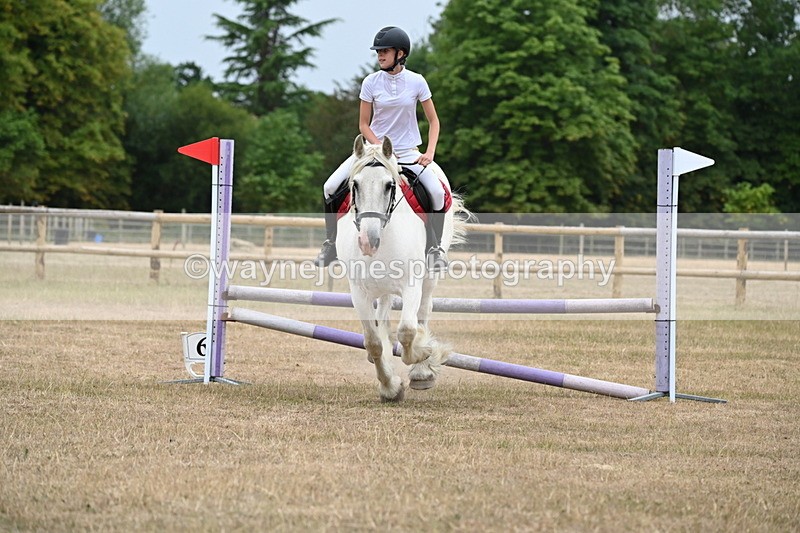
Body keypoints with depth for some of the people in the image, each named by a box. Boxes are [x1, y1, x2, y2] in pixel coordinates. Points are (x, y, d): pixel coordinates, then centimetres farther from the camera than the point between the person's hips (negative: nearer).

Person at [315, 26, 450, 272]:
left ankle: (435, 247, -2)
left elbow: (433, 120, 1)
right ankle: (332, 241, 6)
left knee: (438, 193, -23)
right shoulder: (371, 82, -5)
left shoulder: (416, 81, -6)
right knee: (331, 188, -13)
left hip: (408, 151, -1)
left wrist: (430, 152, -13)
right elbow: (363, 125, -1)